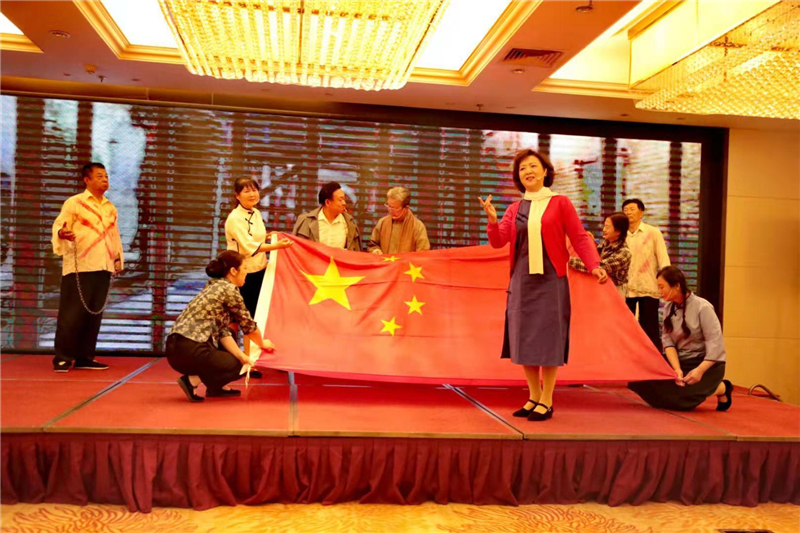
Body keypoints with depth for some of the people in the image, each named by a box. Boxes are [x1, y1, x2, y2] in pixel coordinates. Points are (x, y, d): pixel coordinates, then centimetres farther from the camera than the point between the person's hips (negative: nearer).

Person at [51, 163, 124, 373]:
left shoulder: (110, 208, 18)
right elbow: (59, 224, -8)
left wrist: (118, 257, 16)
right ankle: (62, 358, 4)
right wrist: (61, 233, -30)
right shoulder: (74, 202, 0)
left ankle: (84, 357, 16)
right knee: (71, 314, -5)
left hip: (103, 268, 6)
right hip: (79, 267, -5)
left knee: (94, 314, 8)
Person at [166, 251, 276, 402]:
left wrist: (241, 355, 7)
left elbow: (223, 331, 15)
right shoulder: (229, 289, -6)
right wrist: (262, 344, 20)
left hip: (178, 346, 9)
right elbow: (247, 324, 2)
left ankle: (216, 387, 20)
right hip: (189, 350, -9)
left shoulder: (213, 287, 20)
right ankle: (192, 380, -2)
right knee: (240, 367, 7)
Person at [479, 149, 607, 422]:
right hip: (522, 279, 4)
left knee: (548, 338, -2)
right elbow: (498, 242, 3)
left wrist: (594, 266, -16)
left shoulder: (560, 203, 1)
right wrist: (492, 220, -16)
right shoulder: (515, 209, 12)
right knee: (524, 338, 6)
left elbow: (580, 238, -2)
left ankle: (547, 401, 8)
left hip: (550, 279, -4)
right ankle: (534, 397, 18)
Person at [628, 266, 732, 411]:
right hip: (680, 360, 5)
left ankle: (721, 388, 0)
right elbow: (668, 340, -7)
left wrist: (699, 370, -30)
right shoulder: (668, 308, 2)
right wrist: (677, 369, -22)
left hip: (707, 362, -5)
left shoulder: (702, 307, -17)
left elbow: (715, 343, -20)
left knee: (679, 396, -27)